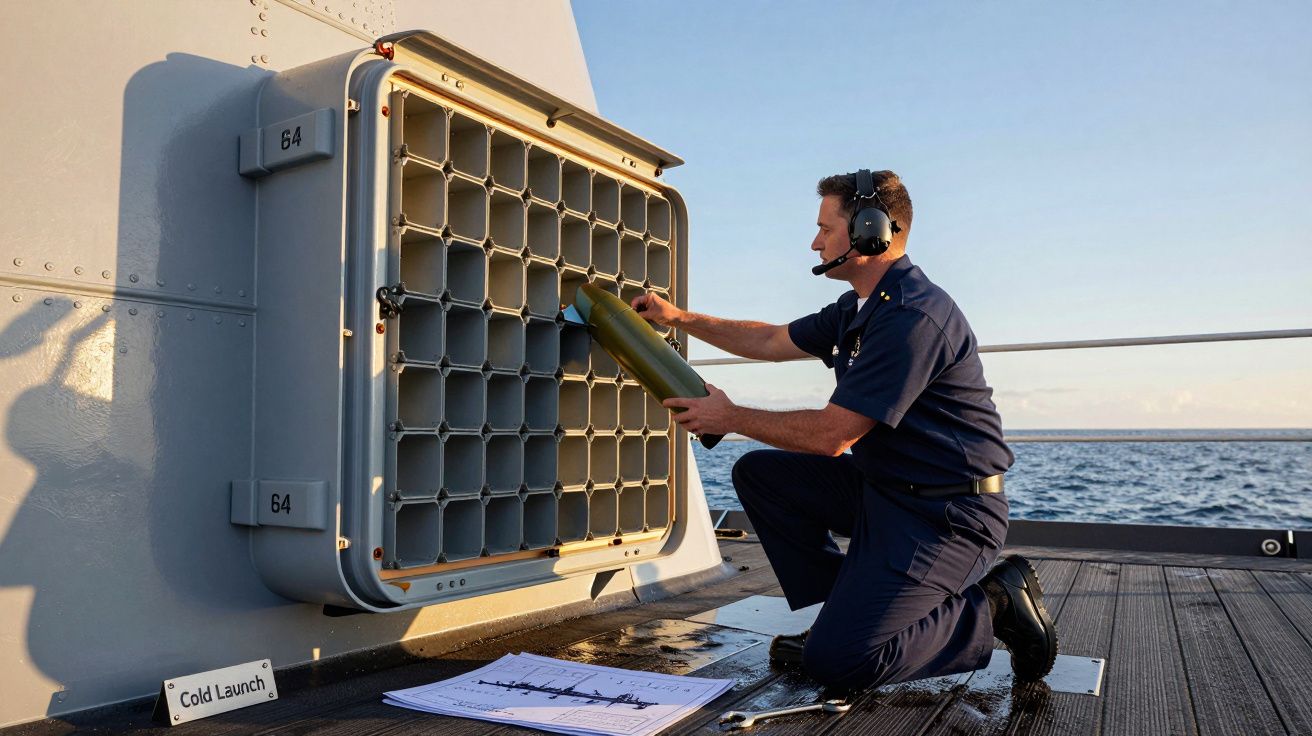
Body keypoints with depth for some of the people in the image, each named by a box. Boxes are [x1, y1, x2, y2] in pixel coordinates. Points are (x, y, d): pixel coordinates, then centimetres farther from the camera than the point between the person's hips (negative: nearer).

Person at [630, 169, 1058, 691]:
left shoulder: (913, 315, -23)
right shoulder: (858, 309, 10)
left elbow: (831, 435, -23)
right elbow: (772, 341, 22)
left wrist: (731, 418, -10)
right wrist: (679, 318, 21)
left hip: (946, 511, -10)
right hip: (883, 487, 10)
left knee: (836, 661, -18)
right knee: (759, 473, 8)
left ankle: (992, 605, 1)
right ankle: (844, 612, 9)